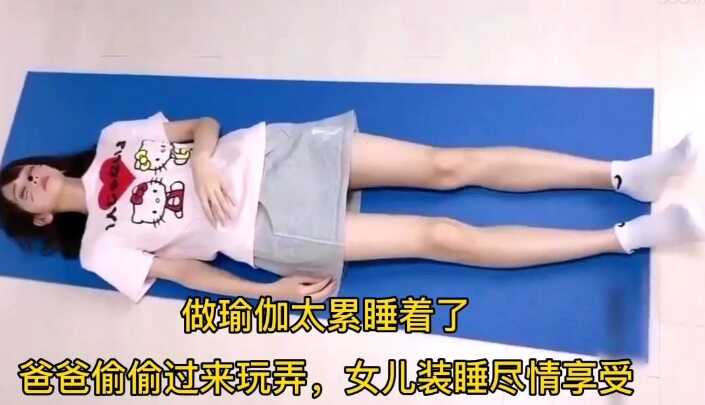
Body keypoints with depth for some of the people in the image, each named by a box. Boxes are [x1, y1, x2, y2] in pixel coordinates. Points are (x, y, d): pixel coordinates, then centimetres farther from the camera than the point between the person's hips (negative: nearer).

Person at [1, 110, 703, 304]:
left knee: (448, 165, -10)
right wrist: (272, 292, -7)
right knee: (443, 237, -14)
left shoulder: (112, 138, 14)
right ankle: (627, 236, -9)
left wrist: (203, 162, -11)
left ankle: (624, 173, -4)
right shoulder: (102, 247, 7)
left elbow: (202, 124, 11)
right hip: (264, 230, -3)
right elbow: (181, 268, 2)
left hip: (269, 153, 4)